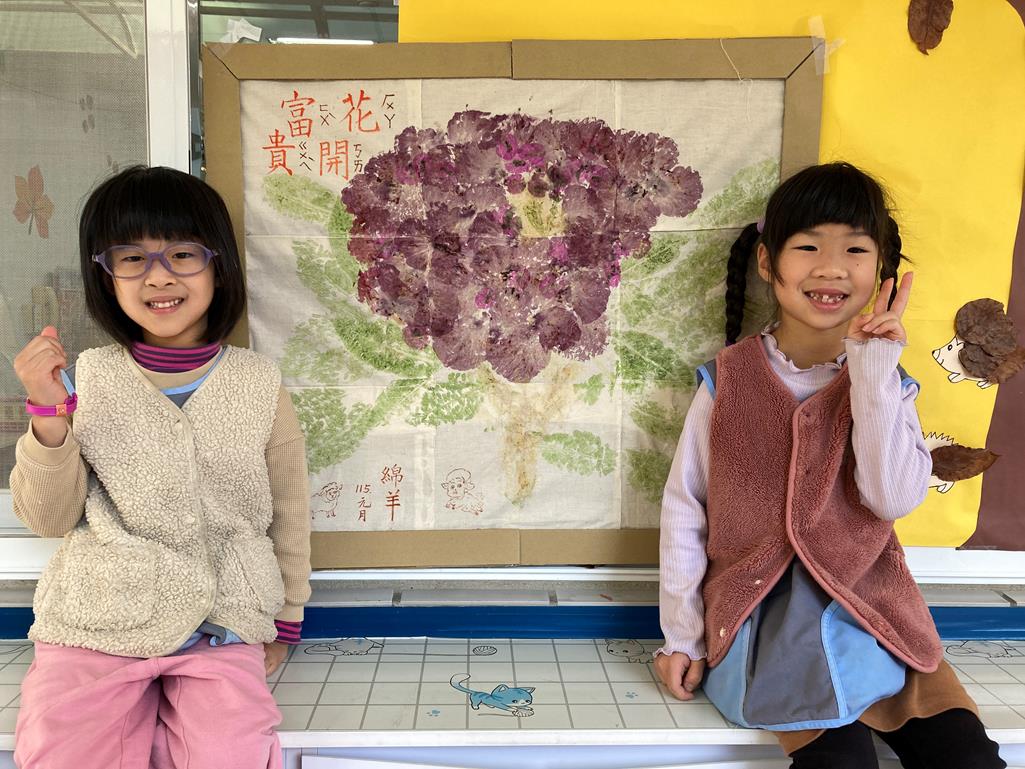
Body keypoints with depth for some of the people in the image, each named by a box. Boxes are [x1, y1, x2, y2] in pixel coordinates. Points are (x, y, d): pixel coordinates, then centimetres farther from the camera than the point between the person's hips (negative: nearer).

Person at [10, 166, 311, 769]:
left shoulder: (258, 384, -3)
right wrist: (50, 415, -15)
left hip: (221, 629, 0)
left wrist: (285, 621, 14)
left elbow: (288, 509, 7)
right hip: (95, 625, 1)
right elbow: (50, 518, 1)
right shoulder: (88, 378, -1)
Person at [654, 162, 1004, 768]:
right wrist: (683, 636, -1)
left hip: (868, 610, 3)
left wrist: (873, 368, -15)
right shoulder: (729, 380, -3)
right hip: (760, 614, -2)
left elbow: (895, 498, -13)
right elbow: (684, 507, -1)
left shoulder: (887, 384, 3)